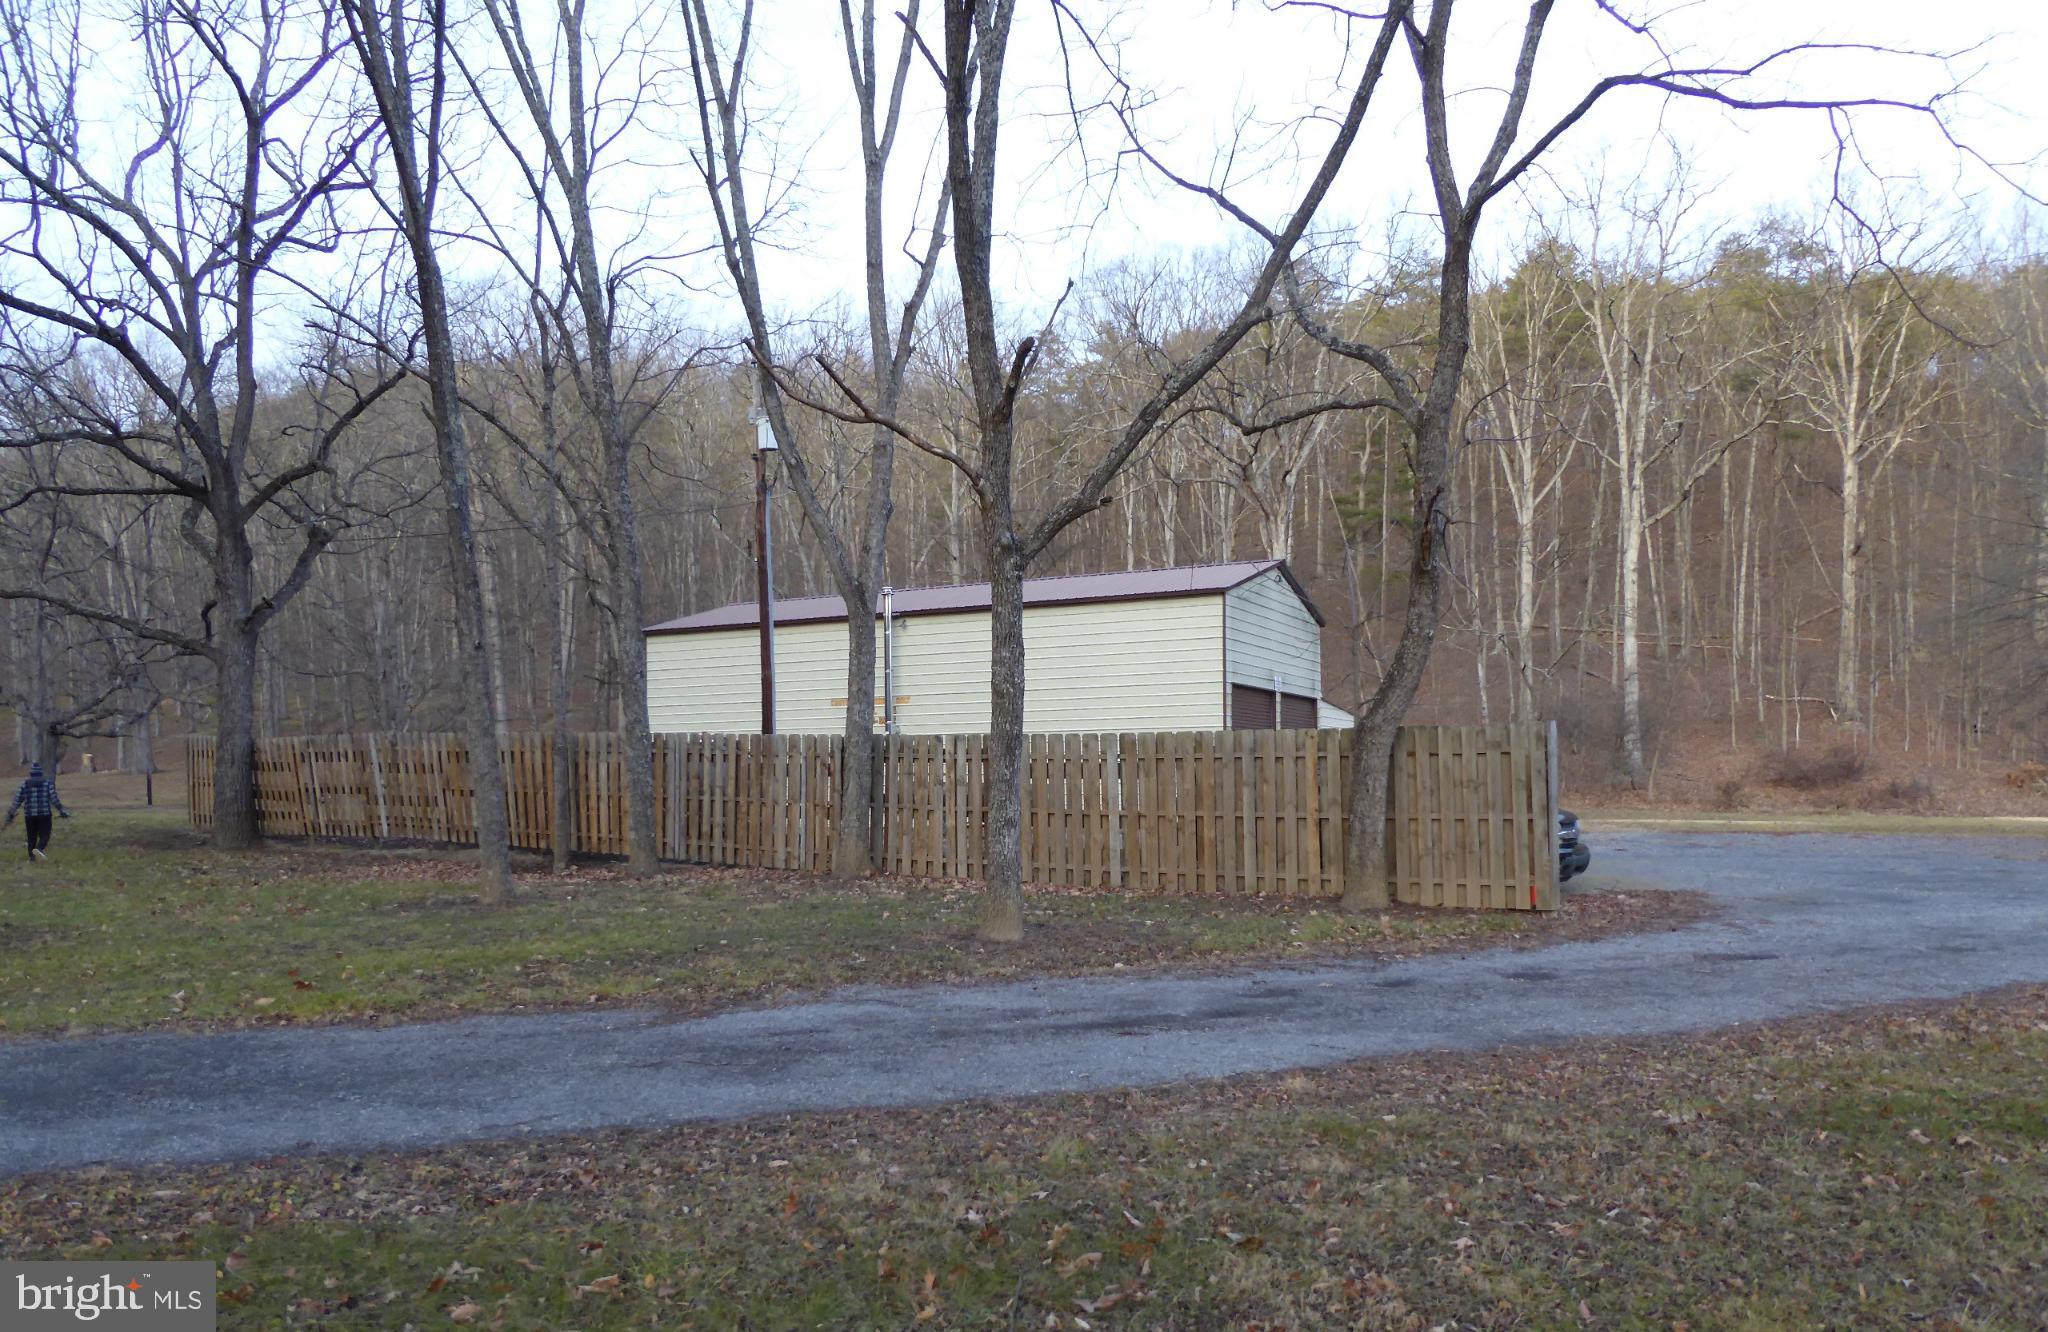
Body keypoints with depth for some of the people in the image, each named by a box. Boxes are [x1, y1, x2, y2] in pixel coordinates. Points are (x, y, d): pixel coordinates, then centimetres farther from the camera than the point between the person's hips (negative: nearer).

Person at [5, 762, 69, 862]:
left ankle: (31, 856, 15)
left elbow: (16, 802, 3)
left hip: (29, 816, 2)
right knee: (44, 836, 0)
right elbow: (54, 800, -6)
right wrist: (62, 811, 1)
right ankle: (38, 849, -27)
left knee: (31, 837, 14)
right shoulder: (48, 783, -2)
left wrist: (10, 815, 12)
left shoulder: (24, 785, 3)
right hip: (44, 815, -2)